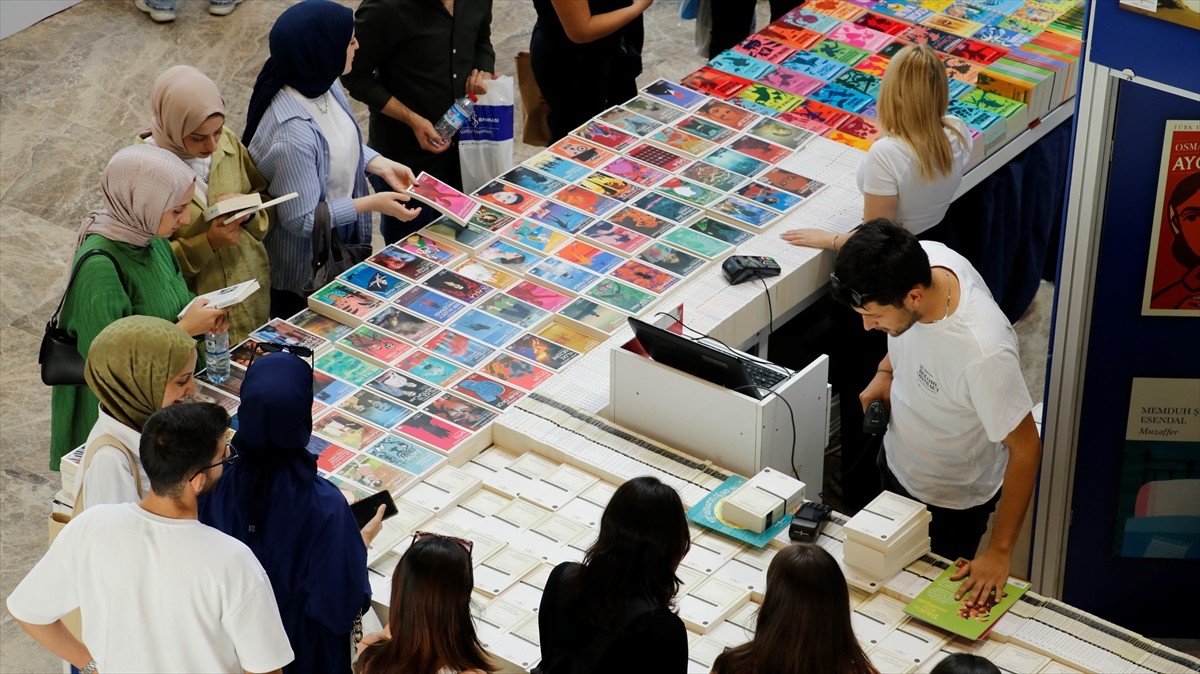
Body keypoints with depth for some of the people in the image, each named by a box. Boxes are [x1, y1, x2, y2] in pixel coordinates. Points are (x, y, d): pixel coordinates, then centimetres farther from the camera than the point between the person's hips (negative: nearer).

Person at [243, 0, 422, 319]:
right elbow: (301, 220, -28)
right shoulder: (291, 132, -37)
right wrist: (372, 204, -25)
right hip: (305, 266, -8)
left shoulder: (323, 83, -11)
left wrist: (382, 165, -5)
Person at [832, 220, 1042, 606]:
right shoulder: (922, 258, -26)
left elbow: (1025, 448, -31)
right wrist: (886, 371, -9)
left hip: (950, 502, -6)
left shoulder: (983, 353, -44)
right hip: (896, 459, 7)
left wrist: (999, 552, -26)